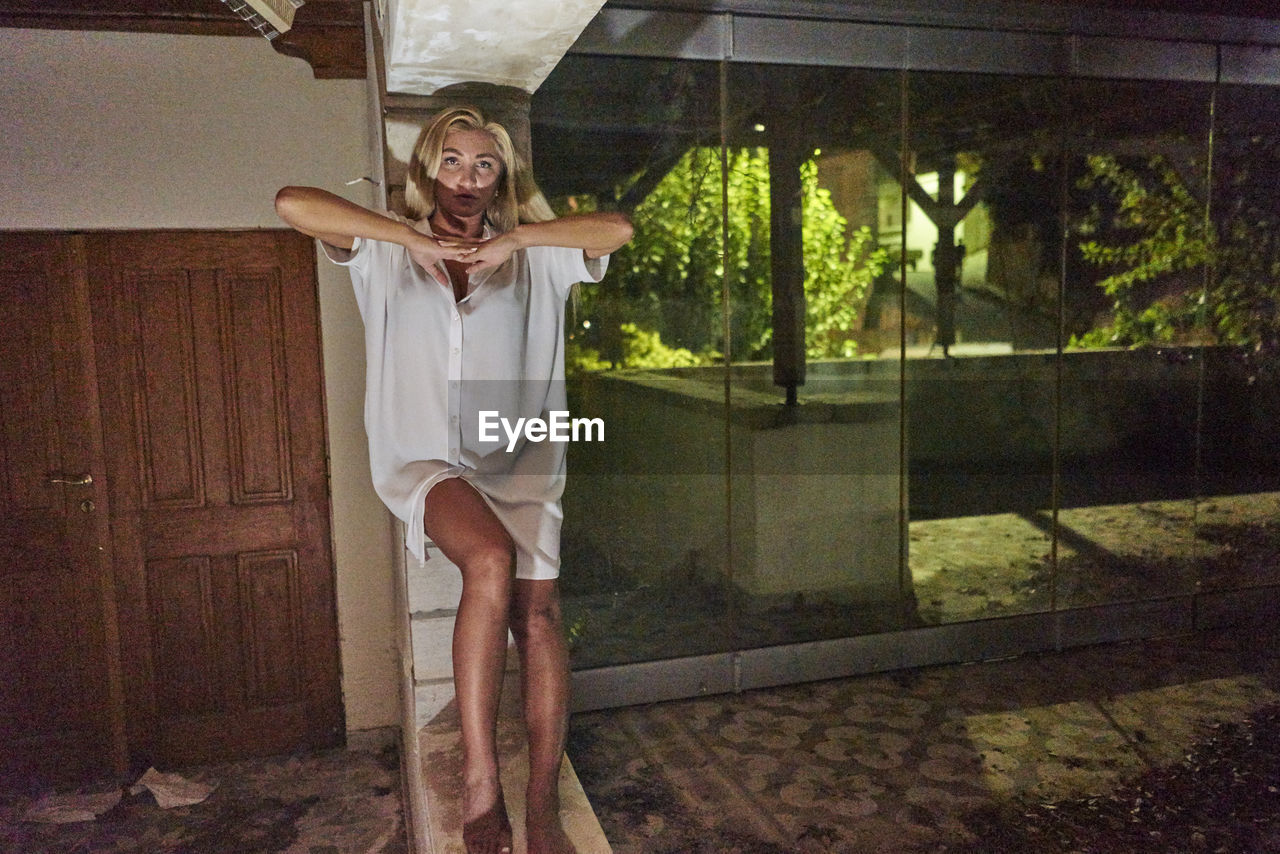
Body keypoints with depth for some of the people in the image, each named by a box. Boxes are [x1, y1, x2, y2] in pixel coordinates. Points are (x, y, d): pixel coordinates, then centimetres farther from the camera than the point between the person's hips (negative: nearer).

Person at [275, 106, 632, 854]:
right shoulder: (387, 253, 12)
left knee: (538, 610, -13)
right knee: (492, 561, -31)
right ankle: (480, 780, -19)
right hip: (425, 460, -2)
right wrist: (413, 236, -7)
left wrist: (513, 238, -5)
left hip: (518, 460, 2)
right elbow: (292, 202, -2)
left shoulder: (534, 256, 14)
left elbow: (618, 229, 1)